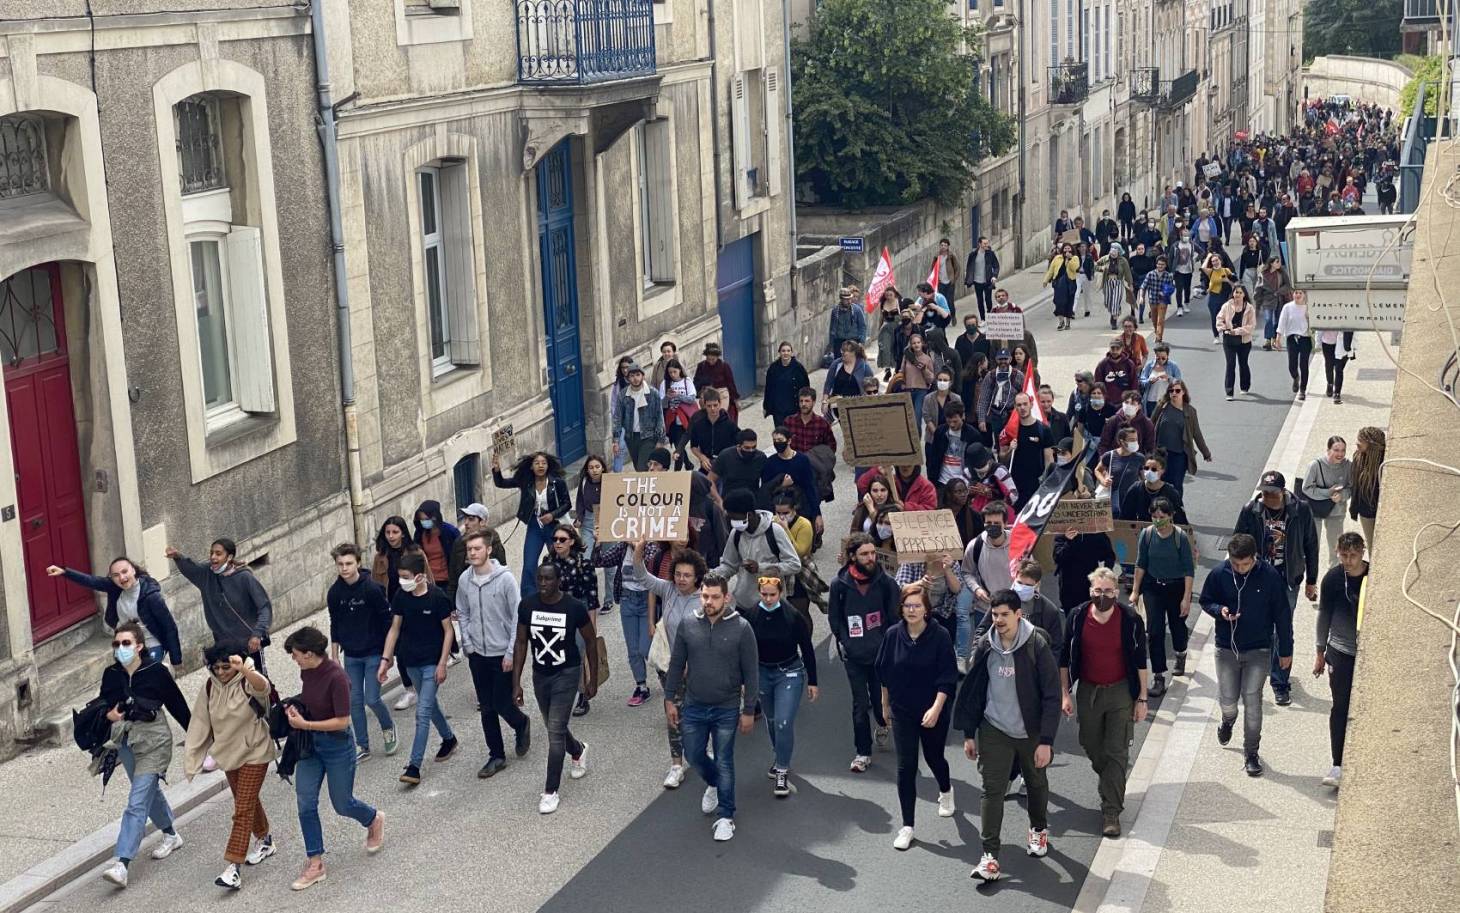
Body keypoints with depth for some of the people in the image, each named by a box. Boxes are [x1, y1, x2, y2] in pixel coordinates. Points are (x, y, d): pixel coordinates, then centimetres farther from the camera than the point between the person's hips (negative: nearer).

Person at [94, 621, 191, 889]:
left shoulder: (156, 672, -12)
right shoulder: (111, 674, 0)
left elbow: (177, 705, -2)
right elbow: (102, 705, 14)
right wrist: (108, 714, -11)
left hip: (153, 743, -6)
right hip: (125, 741, 6)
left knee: (137, 803, -13)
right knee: (150, 792, 24)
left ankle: (122, 864, -19)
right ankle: (171, 835, 47)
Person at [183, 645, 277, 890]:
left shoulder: (247, 683, -21)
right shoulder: (209, 686, -5)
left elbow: (262, 687, -47)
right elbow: (201, 722, 1)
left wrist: (243, 669, -67)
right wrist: (192, 758, 1)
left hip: (254, 753, -6)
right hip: (229, 753, 6)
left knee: (243, 809, -10)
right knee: (248, 801, 22)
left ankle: (234, 868, -12)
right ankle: (264, 841, 44)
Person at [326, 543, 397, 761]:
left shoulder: (372, 589, -16)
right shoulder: (334, 593, -2)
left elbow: (386, 622, -9)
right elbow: (335, 626, 9)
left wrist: (387, 654, -8)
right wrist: (334, 657, 9)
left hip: (374, 654, -4)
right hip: (351, 656, 4)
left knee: (372, 699, -6)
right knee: (354, 700, 5)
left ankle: (388, 728, 24)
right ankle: (362, 746, 17)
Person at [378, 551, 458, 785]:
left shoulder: (437, 597, -17)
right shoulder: (401, 596, -3)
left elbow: (448, 631, -11)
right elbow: (395, 629, 4)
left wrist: (442, 664, -14)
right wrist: (385, 659, -1)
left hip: (432, 662, -6)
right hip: (412, 660, 6)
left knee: (423, 713, -9)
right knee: (429, 704, 21)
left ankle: (414, 766, -8)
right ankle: (449, 739, 44)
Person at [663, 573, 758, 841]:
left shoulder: (741, 628, -13)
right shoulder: (688, 625, -5)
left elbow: (751, 673, -8)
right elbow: (676, 664, 5)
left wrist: (749, 710, -7)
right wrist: (669, 699, 5)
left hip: (727, 709, -3)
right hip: (694, 707, 3)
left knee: (724, 763, 5)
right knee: (694, 755, 15)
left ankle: (726, 817, 18)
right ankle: (713, 784, 46)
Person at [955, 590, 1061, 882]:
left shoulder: (1037, 646, -16)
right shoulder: (985, 646, -5)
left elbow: (1051, 696, -14)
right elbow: (973, 690, 4)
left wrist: (1046, 741, -17)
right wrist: (969, 734, 4)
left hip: (1031, 732, -1)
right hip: (994, 730, 1)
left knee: (1037, 784, 19)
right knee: (992, 789, -6)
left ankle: (1039, 829, 45)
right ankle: (990, 854, -3)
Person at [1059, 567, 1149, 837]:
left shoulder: (1130, 620, -11)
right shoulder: (1078, 617, -7)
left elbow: (1140, 661, -3)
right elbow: (1065, 658, 2)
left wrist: (1142, 698, -4)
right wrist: (1065, 694, -2)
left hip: (1121, 692, -2)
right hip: (1088, 691, 3)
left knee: (1117, 752, -4)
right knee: (1091, 747, 14)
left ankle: (1111, 811, 1)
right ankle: (1112, 781, 44)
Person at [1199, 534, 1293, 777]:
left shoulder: (1270, 576, -13)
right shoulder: (1219, 574, -9)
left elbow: (1282, 615, -4)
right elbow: (1206, 601, 7)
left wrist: (1285, 650, 1)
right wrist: (1220, 610, -17)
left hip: (1258, 650, -2)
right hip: (1226, 648, 2)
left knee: (1252, 701, -4)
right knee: (1227, 700, 8)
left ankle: (1251, 753, 10)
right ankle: (1228, 720, 45)